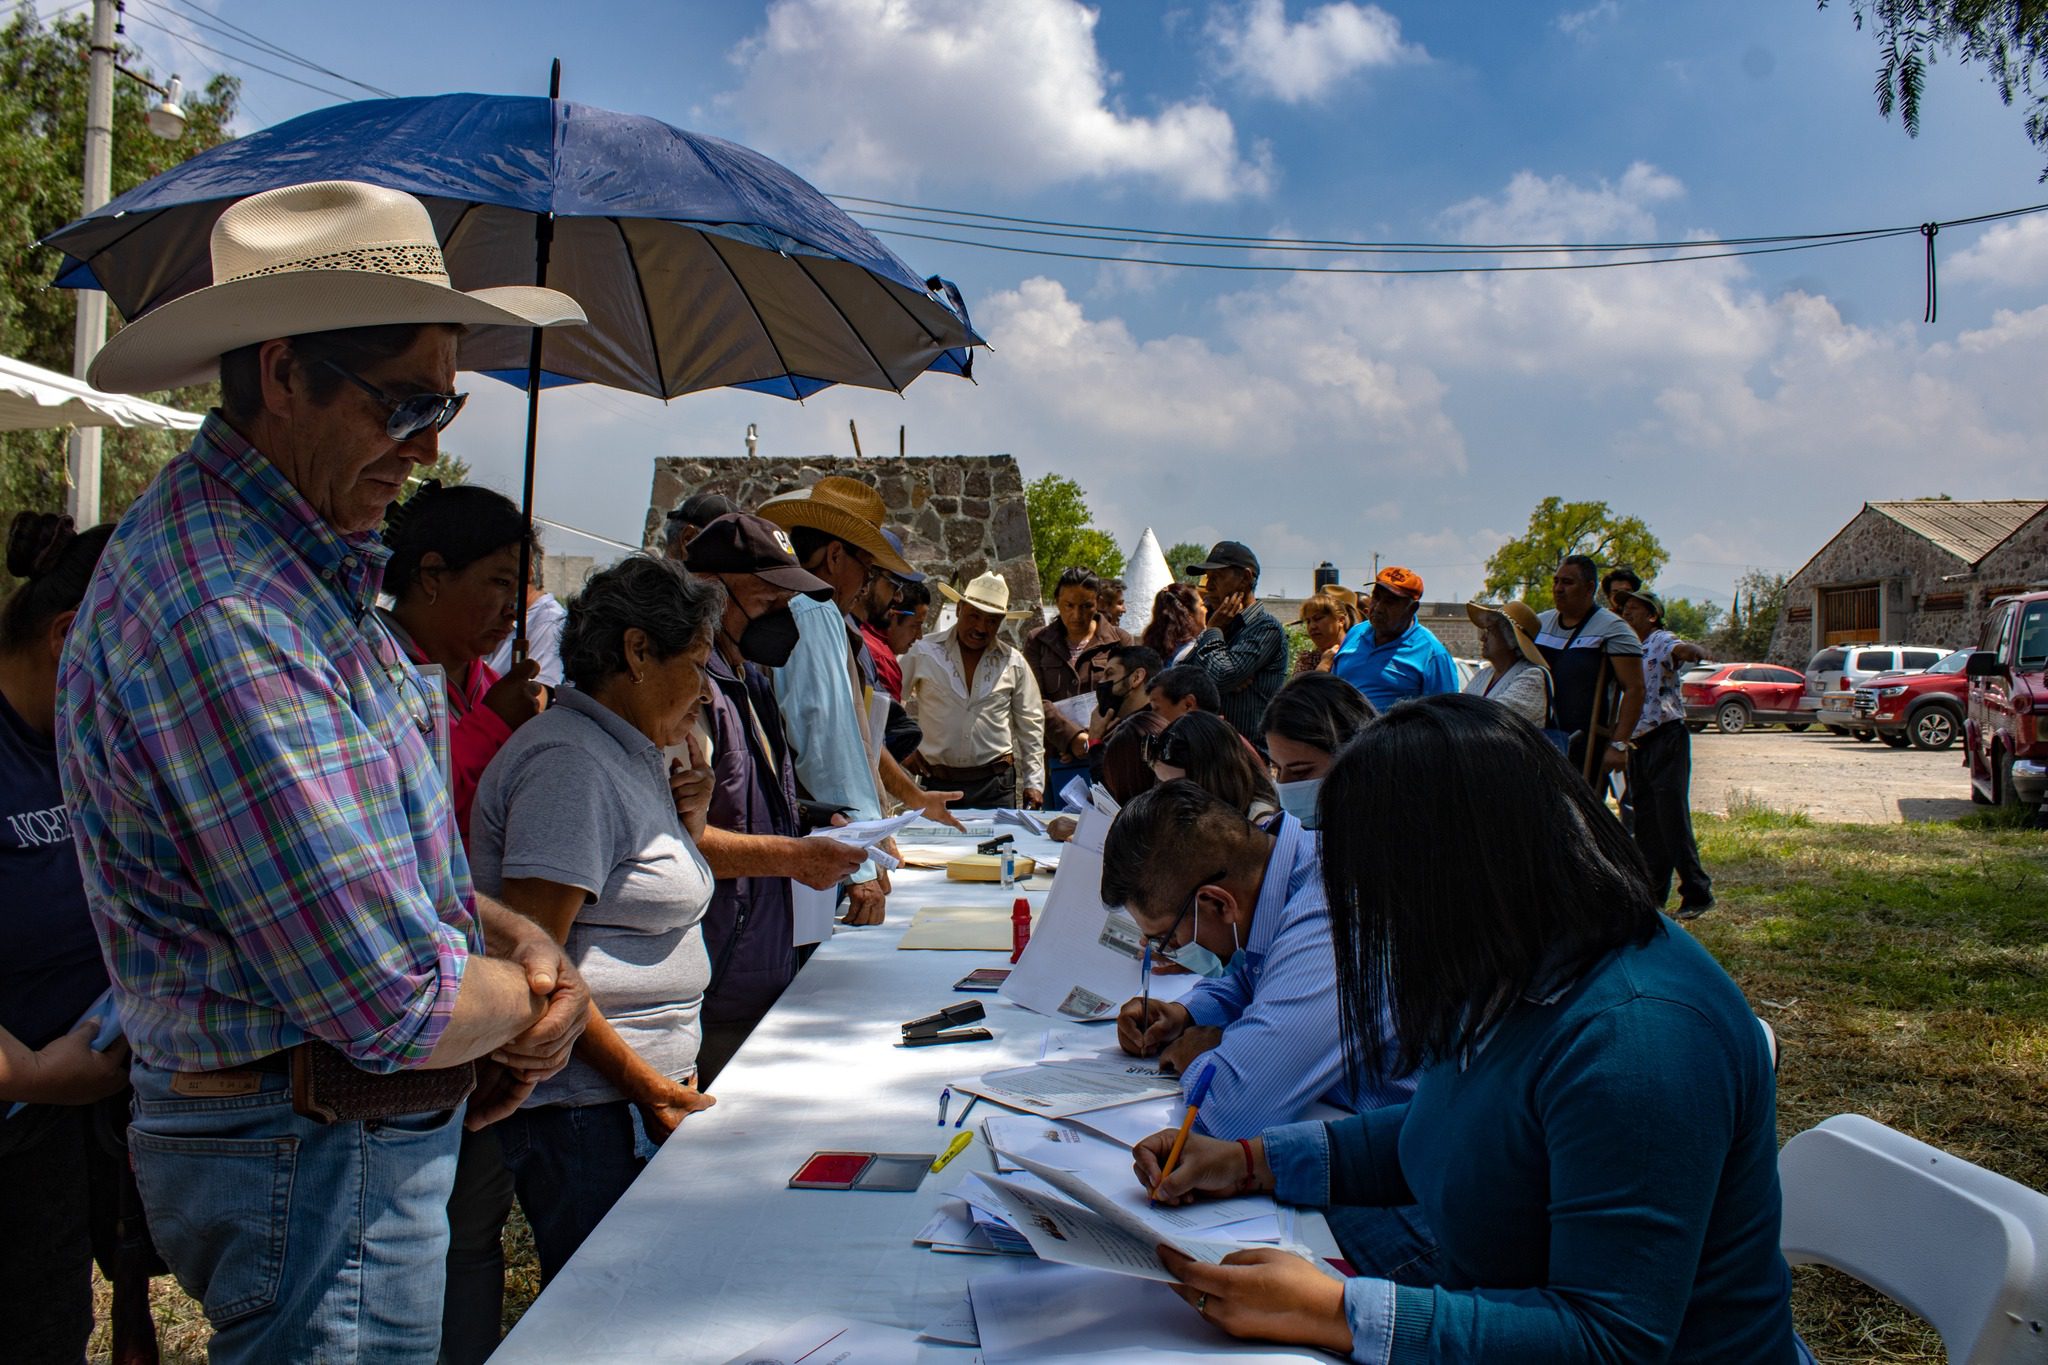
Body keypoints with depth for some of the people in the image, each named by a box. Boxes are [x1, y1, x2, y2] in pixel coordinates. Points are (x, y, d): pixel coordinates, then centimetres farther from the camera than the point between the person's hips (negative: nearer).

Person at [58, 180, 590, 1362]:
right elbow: (394, 1005, -29)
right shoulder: (216, 615, -27)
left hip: (379, 1129, 10)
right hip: (315, 1165, -10)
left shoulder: (307, 561, 7)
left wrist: (507, 930, -1)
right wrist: (534, 999, -9)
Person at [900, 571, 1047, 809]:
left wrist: (1033, 782, 7)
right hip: (937, 783, -1)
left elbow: (1030, 724, 10)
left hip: (996, 783, 1)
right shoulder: (923, 654, 0)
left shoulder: (1013, 662, 5)